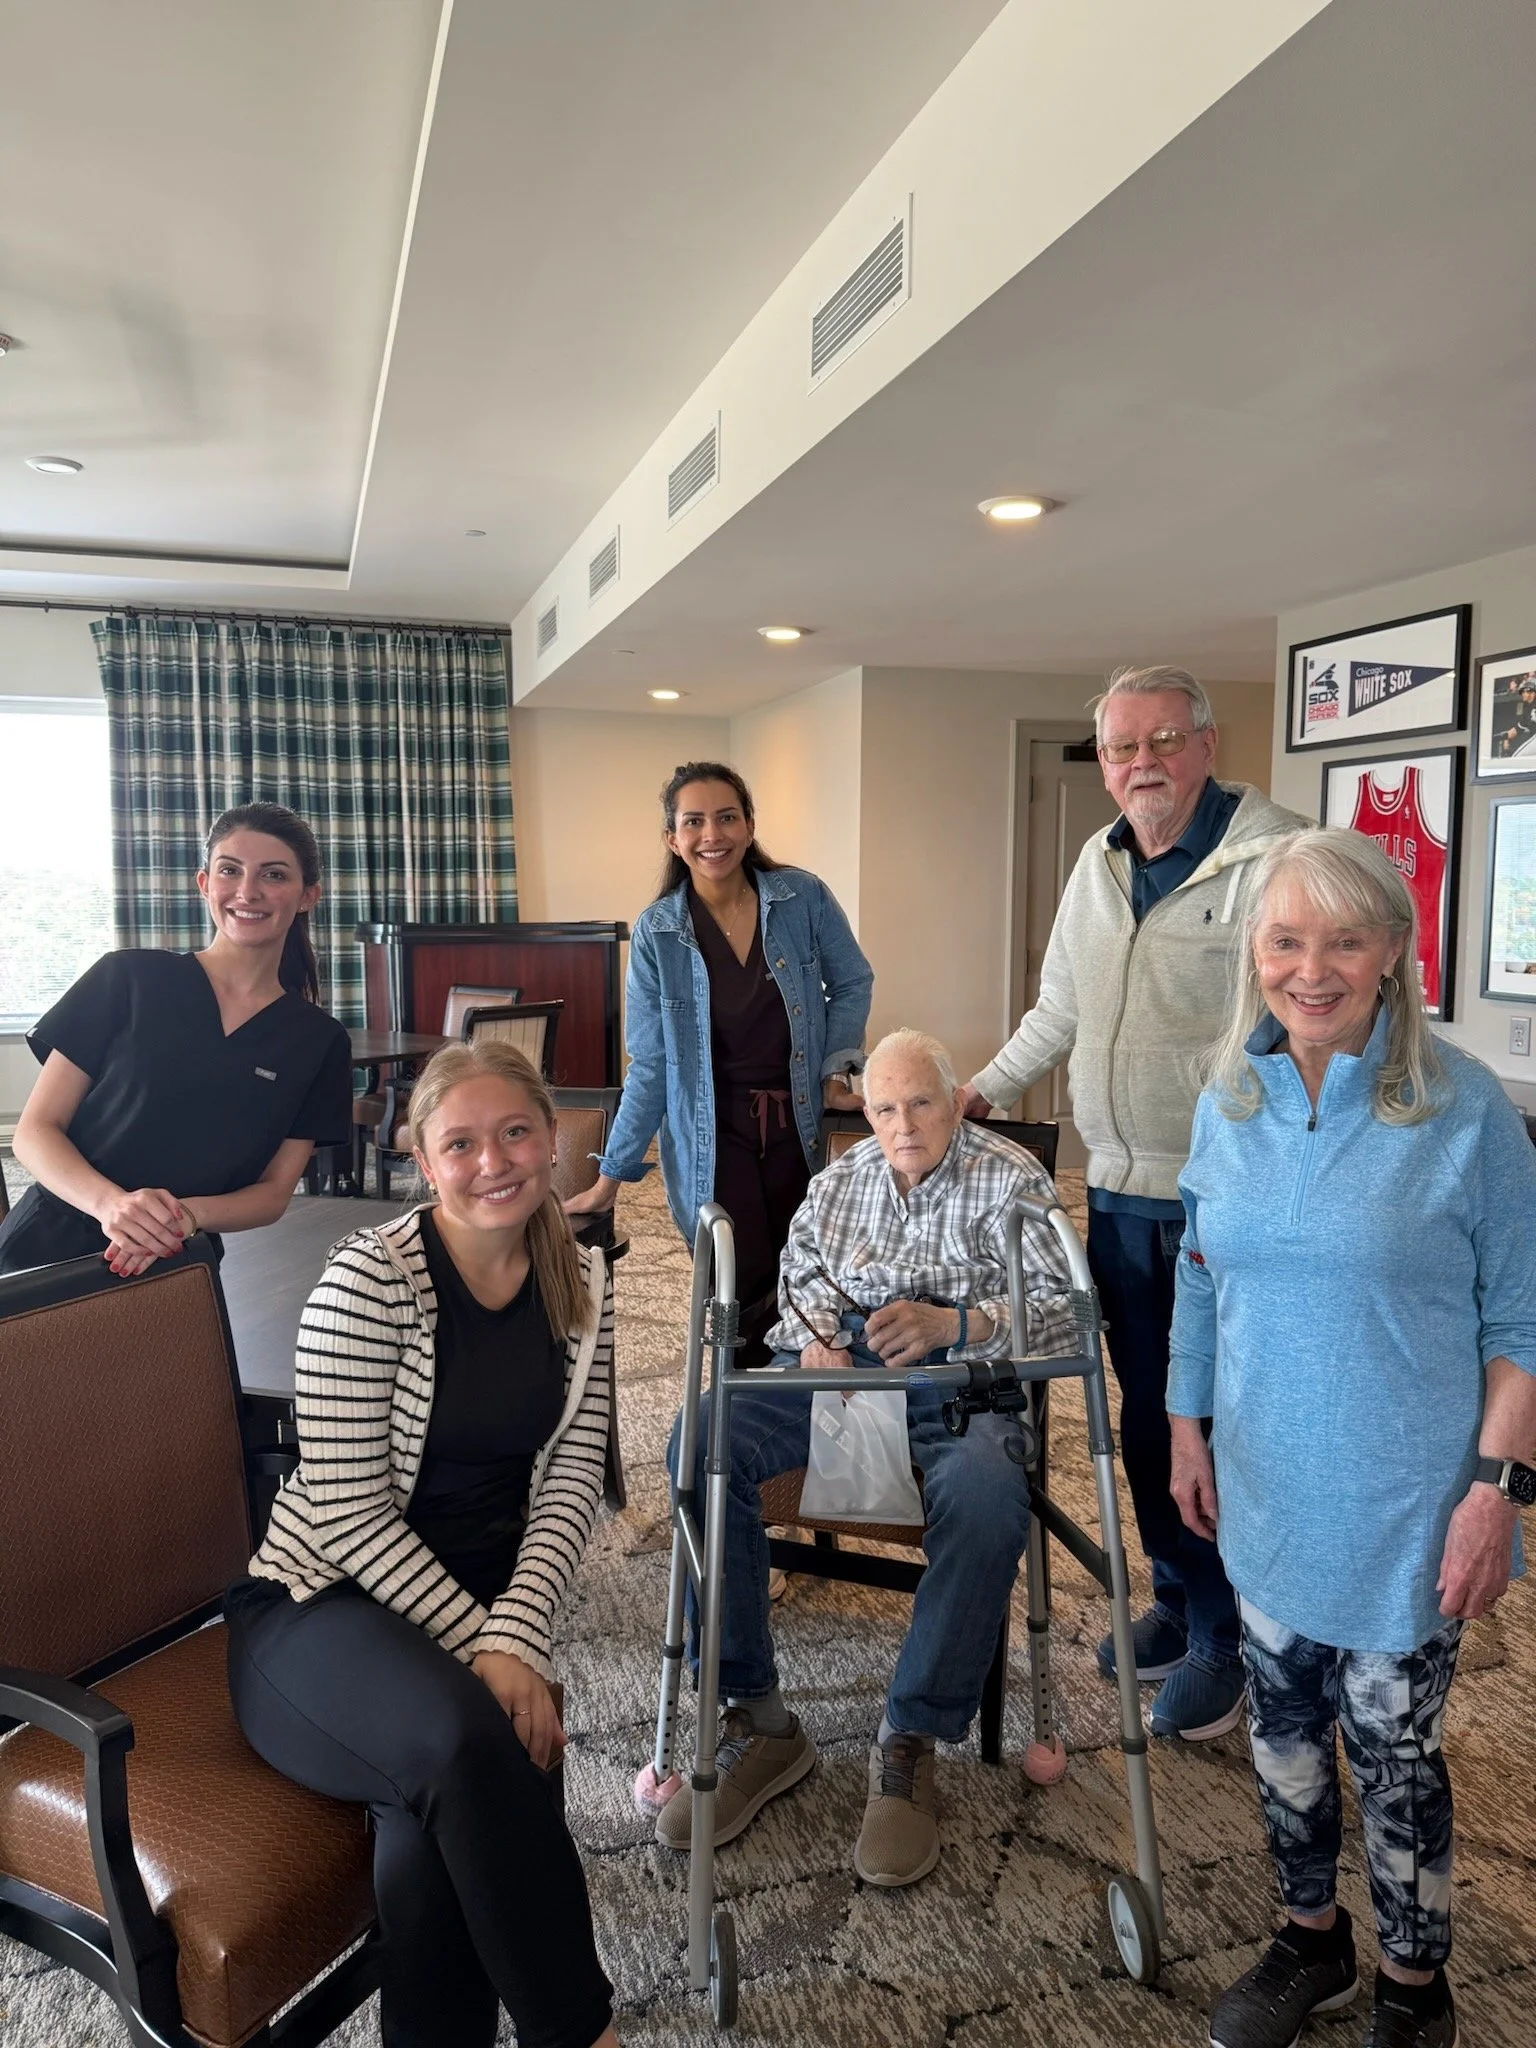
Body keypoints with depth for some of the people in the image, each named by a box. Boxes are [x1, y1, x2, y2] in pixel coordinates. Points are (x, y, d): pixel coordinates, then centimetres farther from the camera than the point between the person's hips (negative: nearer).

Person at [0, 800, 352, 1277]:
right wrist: (110, 1201, -23)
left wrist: (190, 1214, -19)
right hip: (48, 1252, -1)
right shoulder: (127, 979, -4)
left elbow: (275, 1191, 1)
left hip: (176, 1274, 1)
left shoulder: (319, 1042, 0)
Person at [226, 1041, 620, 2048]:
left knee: (429, 1840, -28)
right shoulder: (370, 1275, -14)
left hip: (495, 1596, 4)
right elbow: (346, 1510, -15)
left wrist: (515, 1638, -15)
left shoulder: (582, 1280, 1)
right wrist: (476, 1640, -18)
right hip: (326, 1602, -3)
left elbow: (572, 1481, -1)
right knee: (460, 1736, -34)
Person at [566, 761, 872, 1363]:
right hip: (713, 1135, -1)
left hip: (797, 1122, 1)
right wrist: (611, 1176, -3)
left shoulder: (803, 898, -7)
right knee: (745, 1298, -4)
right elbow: (650, 1064, -4)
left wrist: (836, 1066, -5)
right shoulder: (656, 932, -8)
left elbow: (851, 984, 8)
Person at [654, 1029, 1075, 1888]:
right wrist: (817, 1339, -6)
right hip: (836, 1367, 4)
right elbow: (802, 1273, 17)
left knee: (986, 1495, -38)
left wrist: (952, 1323, -19)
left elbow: (1062, 1310, -3)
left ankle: (910, 1744, -22)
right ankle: (758, 1720, -16)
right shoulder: (839, 1179, 22)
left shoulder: (1012, 1178, 6)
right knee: (702, 1443, -24)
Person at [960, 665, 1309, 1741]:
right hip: (1120, 1195, 7)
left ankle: (1224, 1640, 25)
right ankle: (1176, 1597, 37)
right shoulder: (1099, 863, 10)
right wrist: (980, 1093, 17)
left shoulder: (1274, 857, -14)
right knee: (1145, 1413, 17)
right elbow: (1059, 1009, 22)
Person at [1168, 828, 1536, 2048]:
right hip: (1267, 1493, 4)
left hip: (1404, 1509, -4)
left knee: (1392, 1749, 11)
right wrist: (1187, 1426, 9)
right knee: (1285, 1722, 19)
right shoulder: (1230, 1102, -2)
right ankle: (1313, 1940, 45)